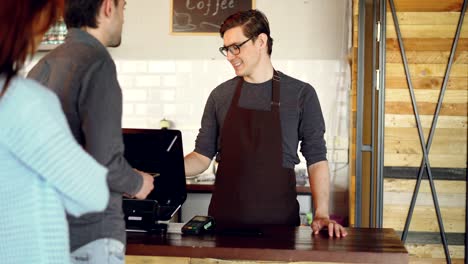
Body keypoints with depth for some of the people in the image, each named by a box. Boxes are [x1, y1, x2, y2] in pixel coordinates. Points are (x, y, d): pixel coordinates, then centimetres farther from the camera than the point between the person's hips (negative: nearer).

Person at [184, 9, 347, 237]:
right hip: (224, 219, 2)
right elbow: (203, 156, 6)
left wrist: (321, 214, -10)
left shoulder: (301, 94, -2)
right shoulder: (220, 95, 5)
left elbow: (316, 158, 0)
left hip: (279, 220, -2)